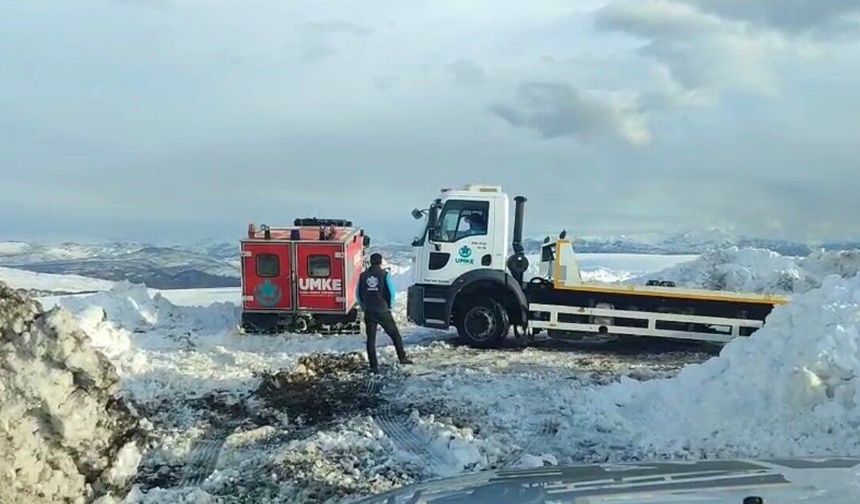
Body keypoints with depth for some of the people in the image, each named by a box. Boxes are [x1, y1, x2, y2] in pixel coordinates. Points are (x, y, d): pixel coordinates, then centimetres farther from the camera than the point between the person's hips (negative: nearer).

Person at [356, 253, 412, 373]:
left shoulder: (363, 275, 2)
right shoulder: (384, 275, -6)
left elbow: (358, 294, 6)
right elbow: (391, 292, -7)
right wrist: (389, 306, 9)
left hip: (369, 312, 2)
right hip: (383, 311, -2)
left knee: (371, 339, 6)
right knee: (395, 335, 14)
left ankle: (373, 366, 4)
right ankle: (402, 358, 17)